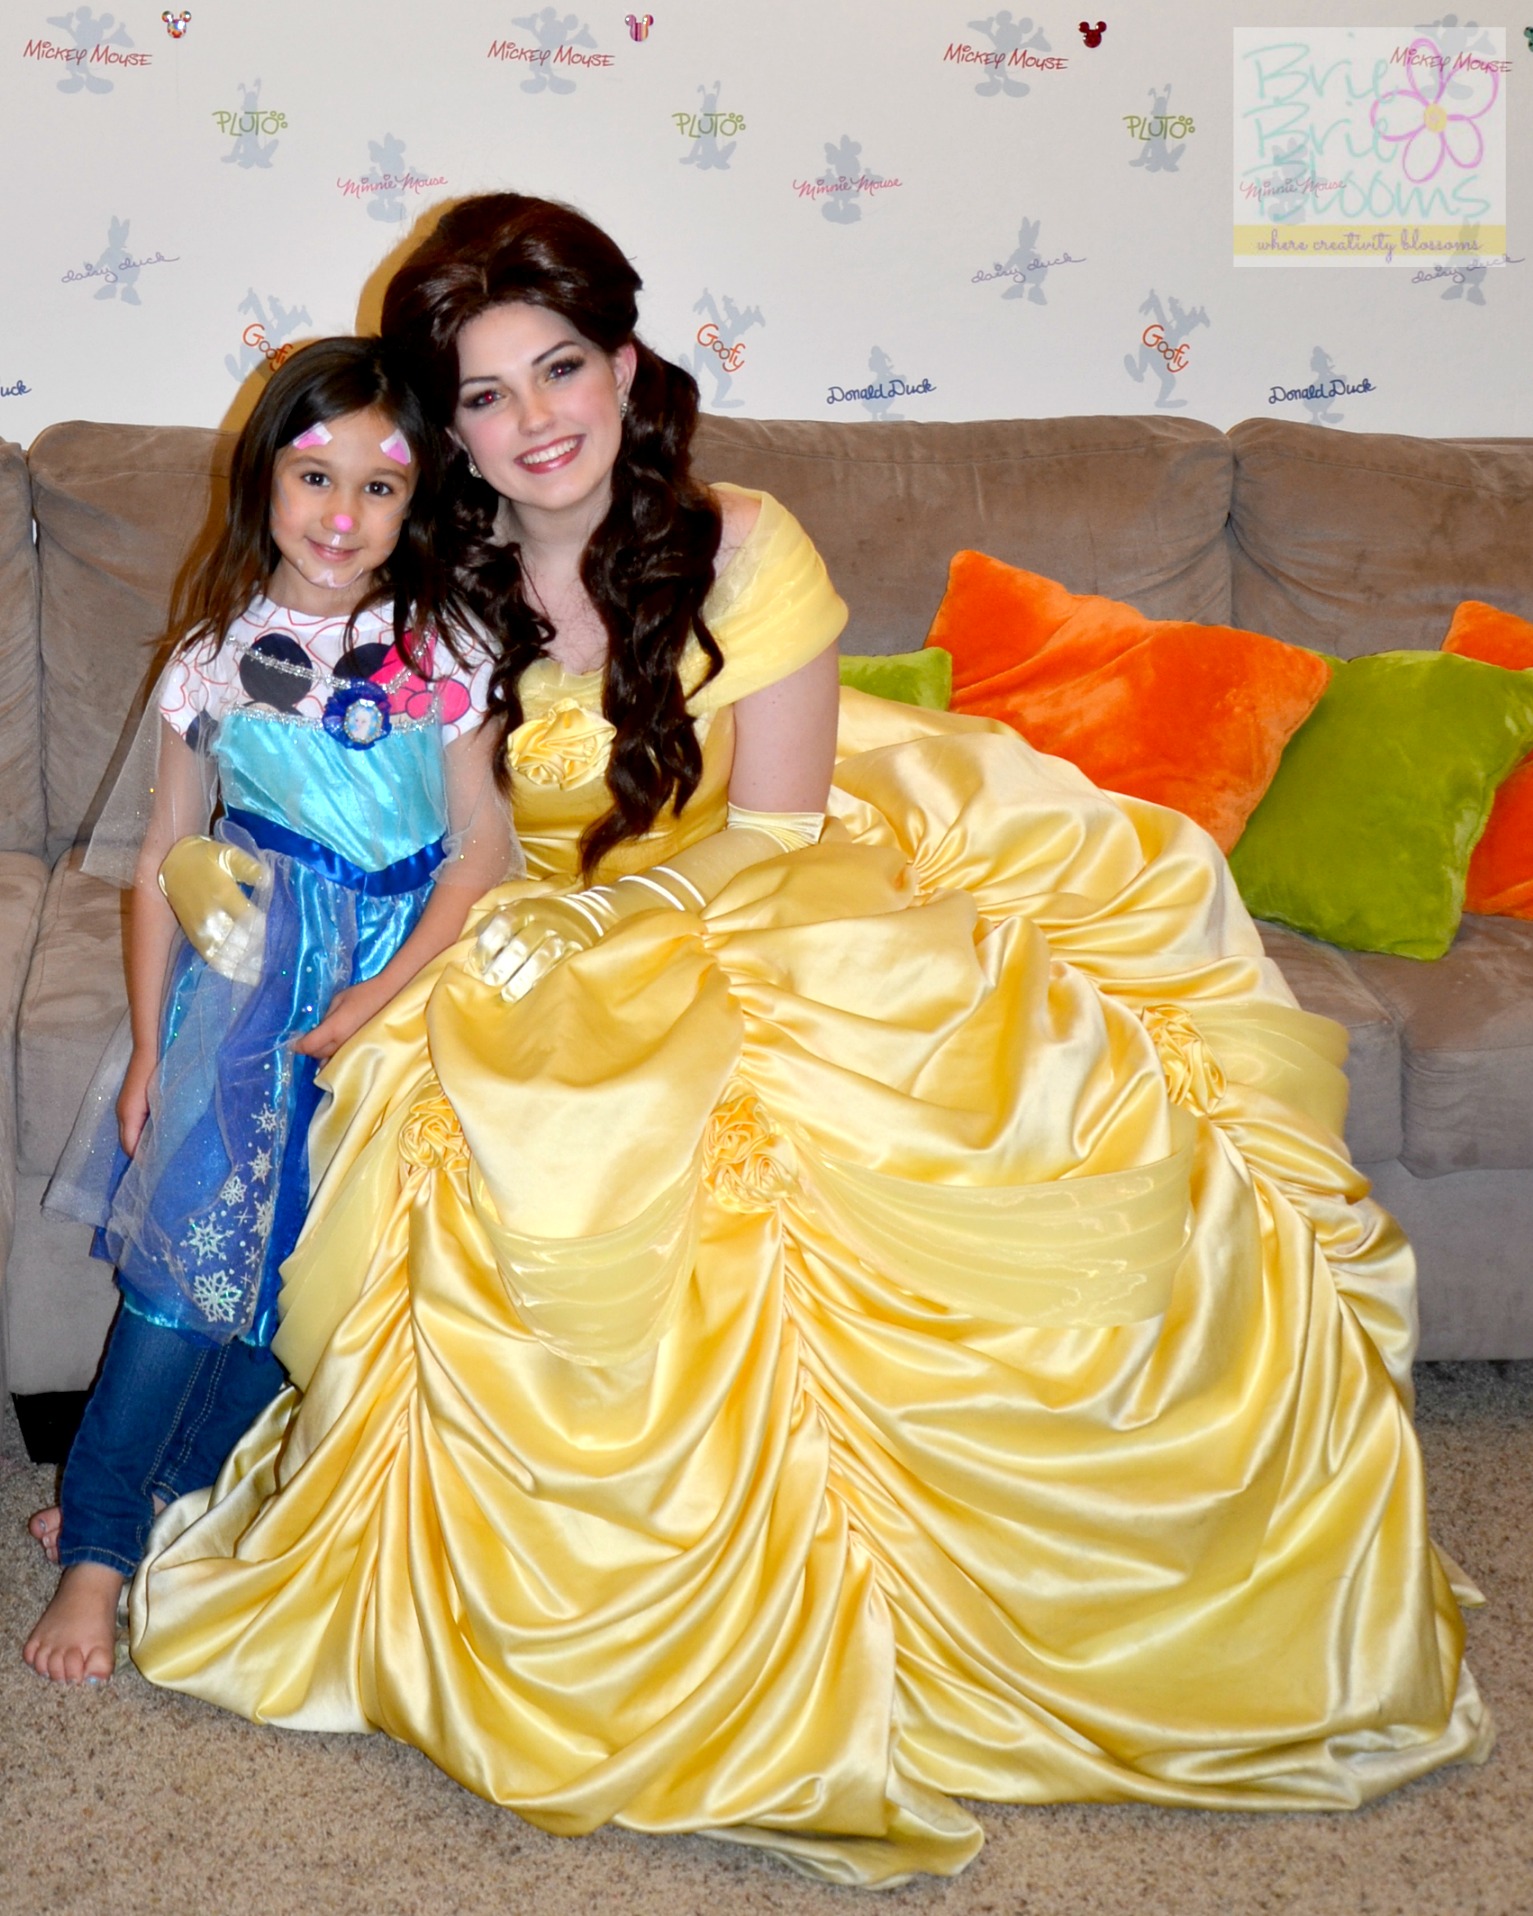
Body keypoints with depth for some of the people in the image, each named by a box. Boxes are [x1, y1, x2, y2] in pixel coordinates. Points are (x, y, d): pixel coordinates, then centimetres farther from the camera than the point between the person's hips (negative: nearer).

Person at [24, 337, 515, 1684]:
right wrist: (146, 1046, 0)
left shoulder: (442, 650, -1)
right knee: (199, 1231, -12)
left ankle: (115, 1518, 7)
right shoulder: (218, 651, 2)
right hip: (249, 956, 0)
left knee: (305, 1258, -8)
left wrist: (385, 994, -13)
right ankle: (101, 1536, 0)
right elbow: (161, 855, 5)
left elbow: (480, 843, -1)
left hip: (399, 967, 0)